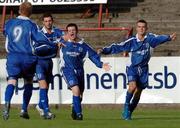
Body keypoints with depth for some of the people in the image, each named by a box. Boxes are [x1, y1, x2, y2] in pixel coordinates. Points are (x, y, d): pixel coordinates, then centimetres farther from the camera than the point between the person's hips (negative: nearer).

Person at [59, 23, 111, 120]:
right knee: (76, 90, -21)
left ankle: (74, 111, 37)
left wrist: (101, 64, -9)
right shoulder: (63, 42, -5)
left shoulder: (82, 44, 0)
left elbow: (93, 55, 0)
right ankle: (78, 114, -13)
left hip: (79, 70, 4)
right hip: (67, 69, -4)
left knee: (80, 94, 11)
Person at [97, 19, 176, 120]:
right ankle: (126, 105, -5)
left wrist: (169, 37, -45)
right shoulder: (132, 41, -6)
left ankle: (128, 113, 23)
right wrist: (104, 50, -15)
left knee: (138, 92, 6)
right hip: (132, 68, -2)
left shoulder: (149, 38, -6)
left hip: (143, 70, 2)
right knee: (133, 86, -26)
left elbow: (159, 38, -25)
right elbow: (118, 47, -6)